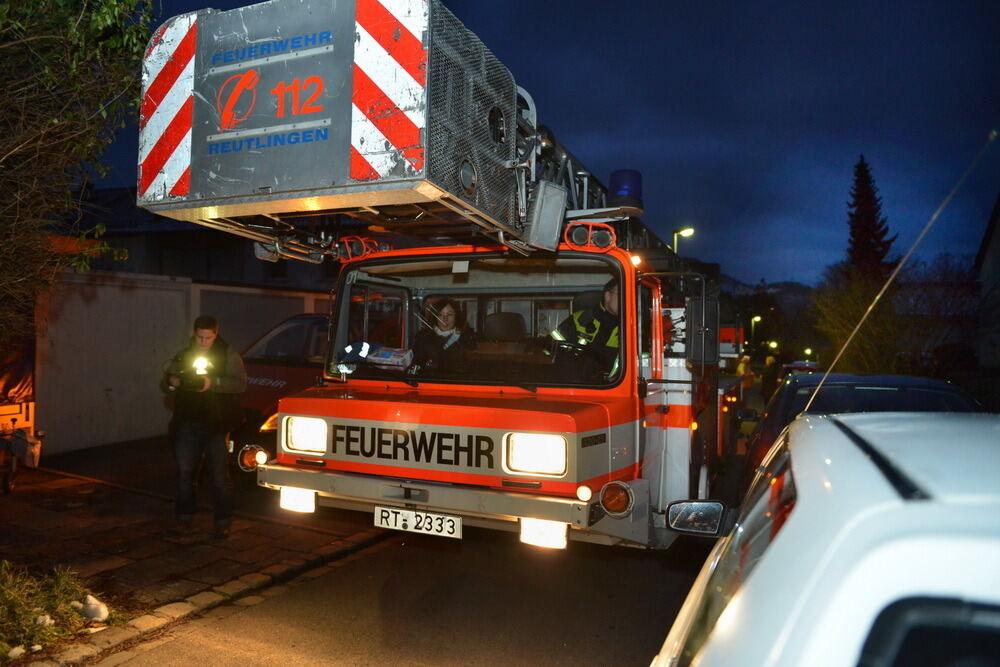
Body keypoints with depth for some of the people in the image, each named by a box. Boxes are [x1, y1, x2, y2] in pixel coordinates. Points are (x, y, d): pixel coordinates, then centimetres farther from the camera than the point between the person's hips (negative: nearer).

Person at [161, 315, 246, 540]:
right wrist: (171, 382, -9)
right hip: (187, 424, 4)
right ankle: (184, 518, 21)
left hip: (216, 425, -3)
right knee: (184, 473, 8)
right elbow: (164, 384, 15)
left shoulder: (229, 355, 1)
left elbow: (240, 384, -10)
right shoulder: (183, 355, 12)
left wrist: (213, 383, -24)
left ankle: (223, 522, 9)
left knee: (219, 477, 0)